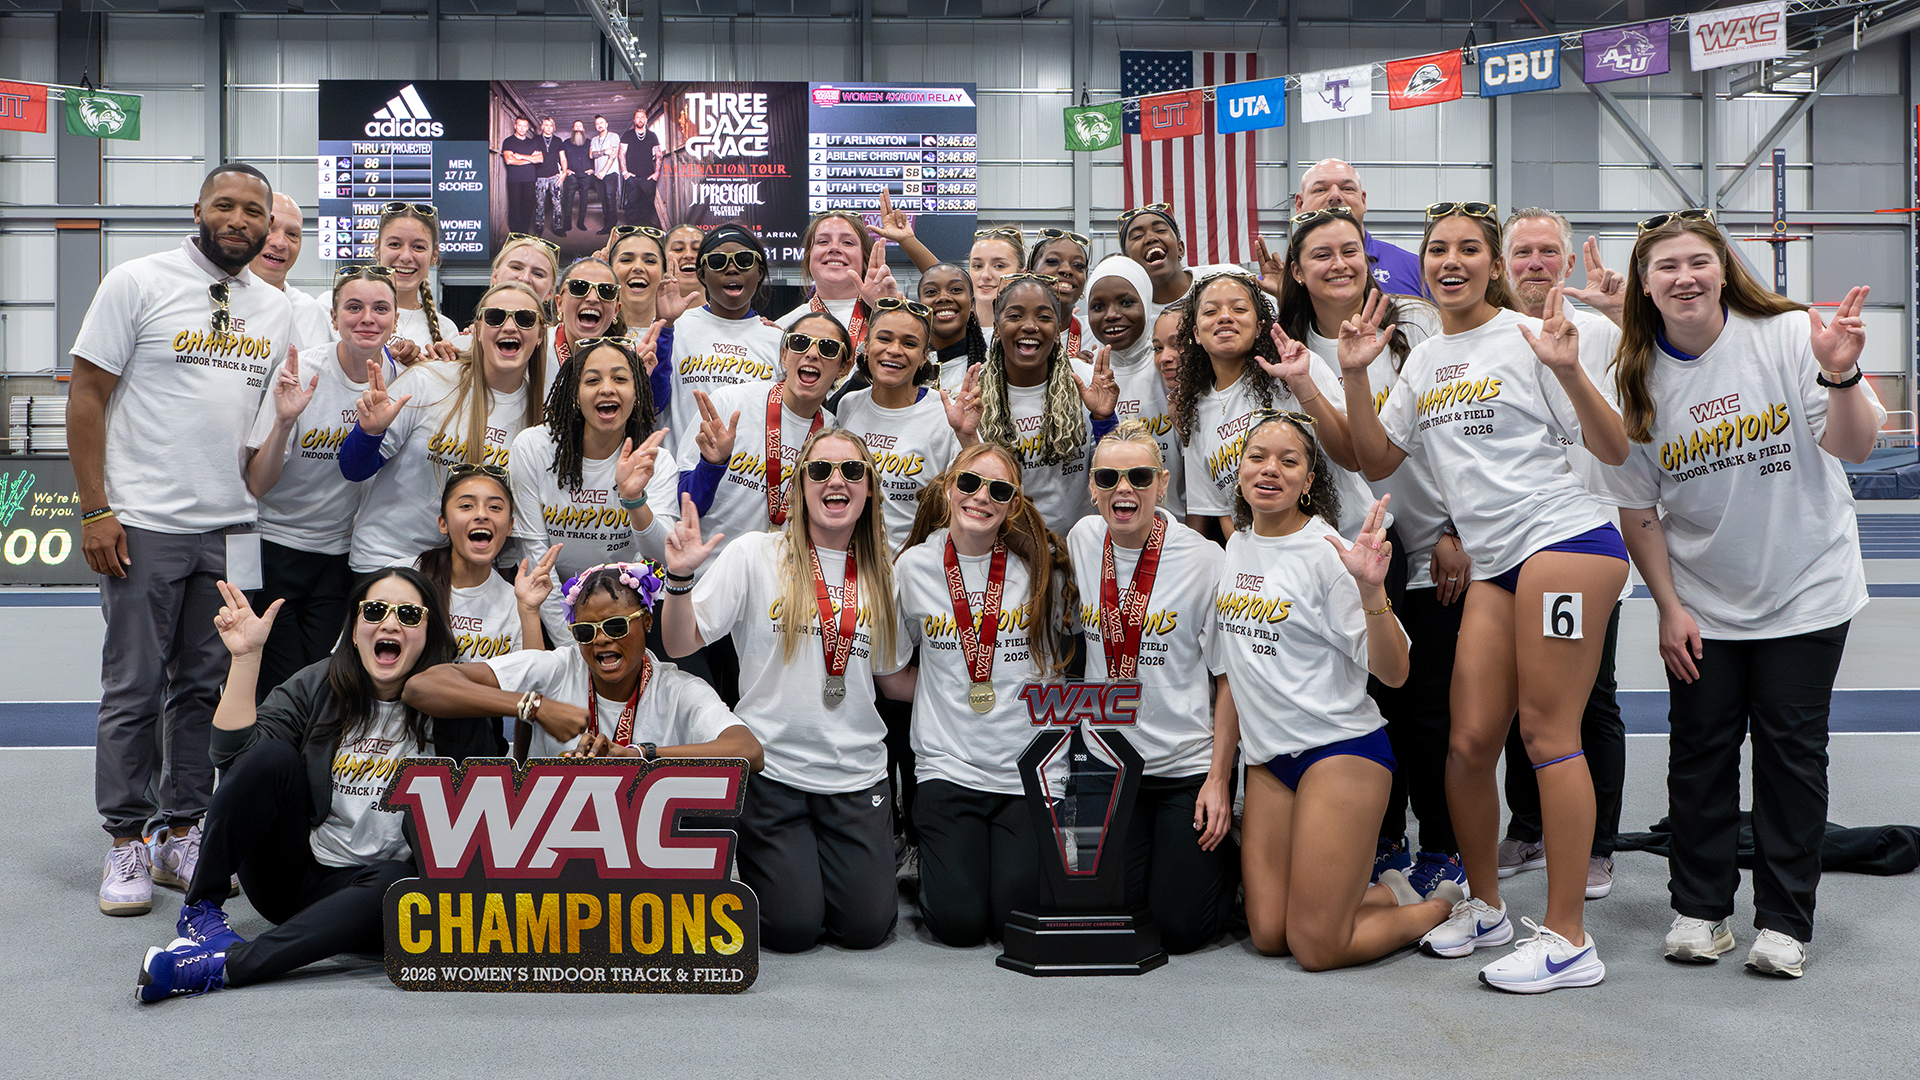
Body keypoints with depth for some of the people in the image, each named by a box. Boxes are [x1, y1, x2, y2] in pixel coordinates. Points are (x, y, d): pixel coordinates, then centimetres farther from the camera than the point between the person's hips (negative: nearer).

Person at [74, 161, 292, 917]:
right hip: (144, 524, -4)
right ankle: (127, 842, 13)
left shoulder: (275, 308, 12)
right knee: (134, 688, 1)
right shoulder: (138, 283, -3)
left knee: (206, 686, 9)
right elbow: (86, 396, -4)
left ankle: (180, 833, 20)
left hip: (233, 529, 4)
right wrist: (95, 511, -11)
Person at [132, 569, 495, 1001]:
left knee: (397, 884, -37)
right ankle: (199, 909, -12)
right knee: (273, 756, -23)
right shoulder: (317, 686, 1)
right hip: (288, 875, 1)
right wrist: (246, 656, -20)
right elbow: (232, 751, -13)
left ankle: (225, 965, -43)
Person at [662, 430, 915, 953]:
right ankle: (756, 860, 23)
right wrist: (680, 578, -24)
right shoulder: (755, 556, -3)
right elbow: (680, 645, -8)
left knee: (866, 926, -6)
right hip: (773, 767, -3)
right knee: (791, 928, -10)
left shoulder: (881, 575, 8)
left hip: (857, 771, 3)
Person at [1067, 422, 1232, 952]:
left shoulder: (1203, 560, -13)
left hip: (1189, 763, -4)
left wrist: (1220, 778, -12)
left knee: (1180, 927, -5)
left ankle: (1221, 856, 25)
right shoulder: (1083, 539, 0)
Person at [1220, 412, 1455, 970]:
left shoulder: (1326, 553, -12)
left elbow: (1393, 672, -15)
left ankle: (1444, 908, 17)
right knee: (1268, 934, 2)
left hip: (1341, 746, -7)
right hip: (1268, 755, 7)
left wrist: (1371, 590, -30)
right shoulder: (1236, 548, 9)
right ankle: (1388, 893, 25)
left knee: (1316, 948, -7)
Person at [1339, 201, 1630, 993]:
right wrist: (1355, 376, 4)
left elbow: (1614, 451, -5)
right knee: (1469, 741, 3)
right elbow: (1377, 460, 14)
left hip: (1565, 540, -6)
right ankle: (1485, 906, 24)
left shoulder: (1525, 338, -3)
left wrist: (1567, 370, -21)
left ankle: (1569, 940, -1)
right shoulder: (1423, 360, 16)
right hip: (1494, 565, 6)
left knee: (1547, 732, -8)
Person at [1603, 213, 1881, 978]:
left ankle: (1784, 922, 13)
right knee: (1699, 749, 5)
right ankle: (1699, 908, 20)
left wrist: (1840, 376, -34)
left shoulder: (1788, 336, -11)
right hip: (1702, 604, 2)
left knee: (1791, 748, 2)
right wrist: (1668, 607, -4)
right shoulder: (1638, 377, -5)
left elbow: (1853, 447, -15)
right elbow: (1638, 507, 0)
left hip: (1804, 590, -2)